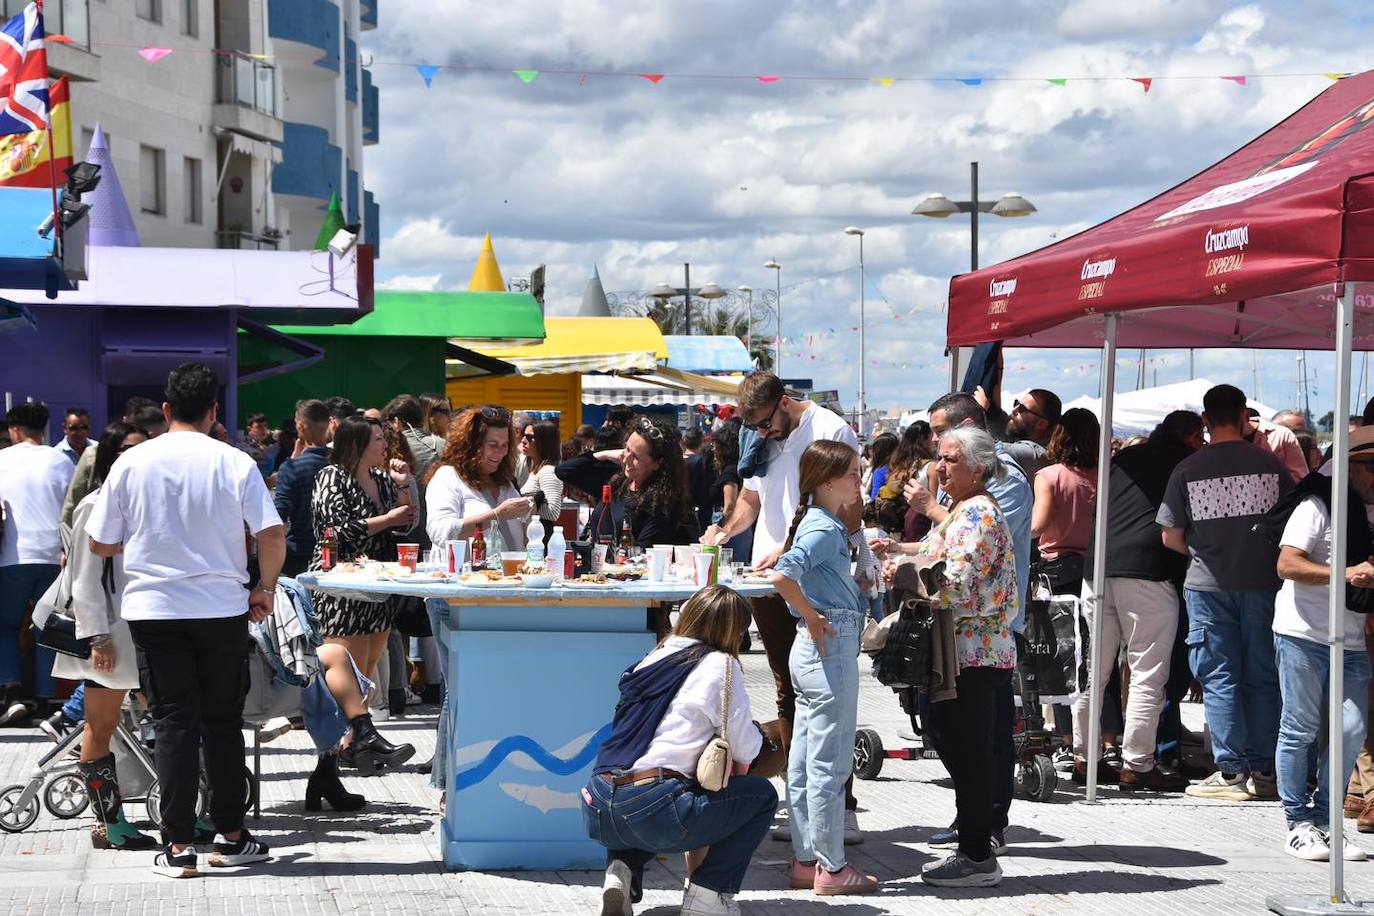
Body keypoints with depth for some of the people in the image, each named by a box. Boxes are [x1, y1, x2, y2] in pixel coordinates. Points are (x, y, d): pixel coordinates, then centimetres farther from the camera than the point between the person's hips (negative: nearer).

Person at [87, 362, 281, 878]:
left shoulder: (132, 463, -2)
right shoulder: (234, 464, -5)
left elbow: (100, 544, 3)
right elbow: (272, 535, -9)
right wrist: (265, 588, 6)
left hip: (153, 609, 0)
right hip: (222, 608, 0)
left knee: (175, 723, 3)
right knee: (223, 722, 11)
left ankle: (179, 846, 0)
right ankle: (230, 836, 16)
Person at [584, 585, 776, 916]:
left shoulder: (652, 660, 19)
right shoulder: (720, 665, 2)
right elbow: (744, 751, 3)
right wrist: (757, 731, 27)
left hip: (598, 812, 6)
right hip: (653, 811, -6)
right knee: (762, 794, 14)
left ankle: (622, 871, 13)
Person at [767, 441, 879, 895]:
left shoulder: (823, 524, 13)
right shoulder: (824, 529, -16)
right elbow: (781, 575, -30)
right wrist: (813, 619, -19)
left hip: (813, 650, 10)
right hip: (831, 648, -10)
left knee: (803, 763, 12)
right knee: (830, 765, -3)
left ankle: (806, 861, 20)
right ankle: (831, 868, 3)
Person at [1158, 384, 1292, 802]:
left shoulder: (1187, 470, -5)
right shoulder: (1270, 465, -1)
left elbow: (1170, 538, -1)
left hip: (1208, 584, -2)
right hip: (1262, 582, 2)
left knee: (1219, 679, 3)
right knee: (1262, 678, 9)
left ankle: (1231, 772, 0)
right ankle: (1263, 771, 12)